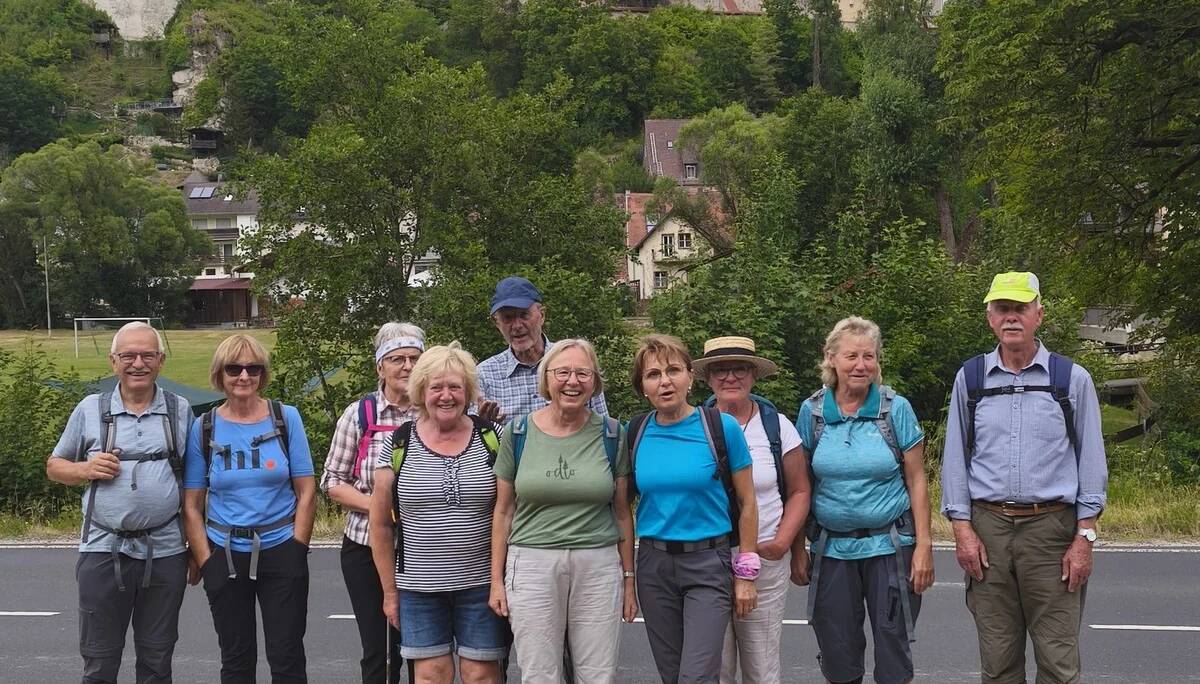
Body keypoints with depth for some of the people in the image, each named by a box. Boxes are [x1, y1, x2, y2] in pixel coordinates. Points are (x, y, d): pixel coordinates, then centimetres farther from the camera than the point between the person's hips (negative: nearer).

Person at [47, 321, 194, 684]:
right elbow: (54, 466, 11)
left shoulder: (180, 411, 5)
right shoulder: (90, 409, 3)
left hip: (165, 553, 1)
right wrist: (86, 469, -11)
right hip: (104, 552, 0)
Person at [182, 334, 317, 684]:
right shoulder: (204, 428, 0)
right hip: (224, 556, 1)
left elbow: (306, 491, -2)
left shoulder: (287, 418, -2)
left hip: (281, 553, -1)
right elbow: (192, 505, 2)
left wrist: (296, 549, -7)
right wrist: (205, 561, -5)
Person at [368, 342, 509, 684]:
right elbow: (380, 525, 5)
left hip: (481, 583, 0)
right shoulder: (398, 444, 0)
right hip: (419, 588, 1)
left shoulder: (491, 438, -1)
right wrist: (390, 591, 5)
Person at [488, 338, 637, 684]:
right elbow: (504, 511, 7)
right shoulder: (518, 433, 2)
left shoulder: (611, 434, 3)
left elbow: (622, 512, 8)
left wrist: (629, 578, 7)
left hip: (600, 566, 0)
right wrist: (496, 579, 4)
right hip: (532, 565, 0)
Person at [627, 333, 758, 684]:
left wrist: (745, 573, -3)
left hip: (709, 563, -3)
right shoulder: (635, 431, 1)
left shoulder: (721, 427, -8)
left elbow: (746, 503, -2)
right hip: (654, 563, 4)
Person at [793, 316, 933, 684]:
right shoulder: (812, 411, 0)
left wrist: (924, 545, -7)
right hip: (833, 549, 2)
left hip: (890, 545, -1)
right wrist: (798, 550, 3)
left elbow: (916, 481, -2)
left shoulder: (896, 409, -4)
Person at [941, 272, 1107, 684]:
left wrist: (1085, 538, -3)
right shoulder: (969, 379, 7)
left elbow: (1091, 462, 3)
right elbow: (956, 459, 8)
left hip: (1052, 527, -1)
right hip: (988, 528, 2)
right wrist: (962, 529, 0)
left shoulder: (1072, 379, 2)